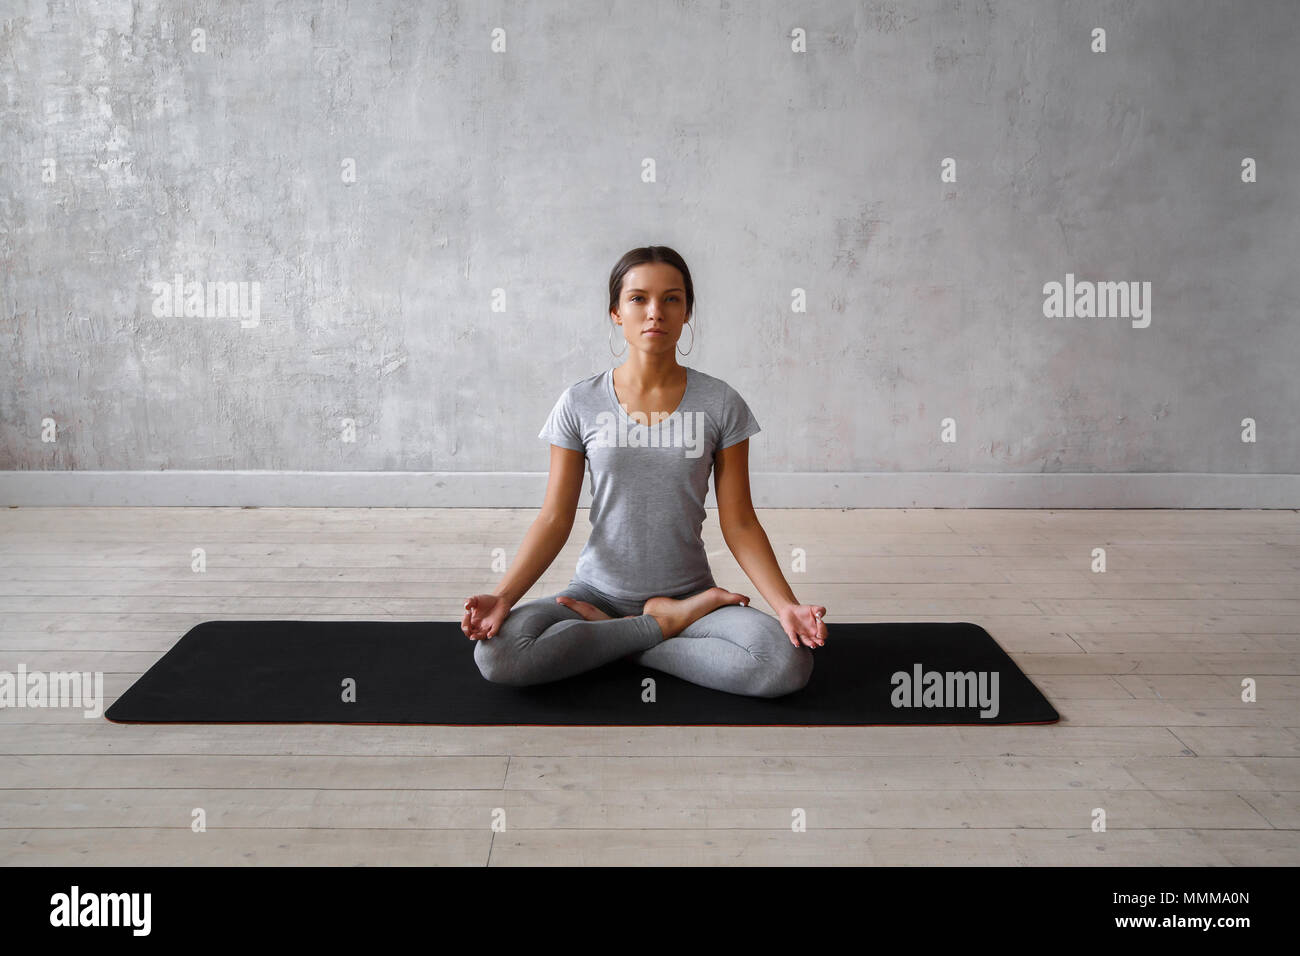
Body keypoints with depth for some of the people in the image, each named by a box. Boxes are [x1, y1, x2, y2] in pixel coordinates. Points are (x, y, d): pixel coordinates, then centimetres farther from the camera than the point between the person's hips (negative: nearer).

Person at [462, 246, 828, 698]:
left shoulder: (720, 403, -3)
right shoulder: (580, 403, -2)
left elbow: (739, 523, -1)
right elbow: (555, 518, -2)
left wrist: (786, 604, -15)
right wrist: (502, 597, -17)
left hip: (689, 591, 0)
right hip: (598, 590, 0)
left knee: (788, 663, -29)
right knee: (496, 654, -28)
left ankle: (611, 635, -9)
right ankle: (665, 625, -8)